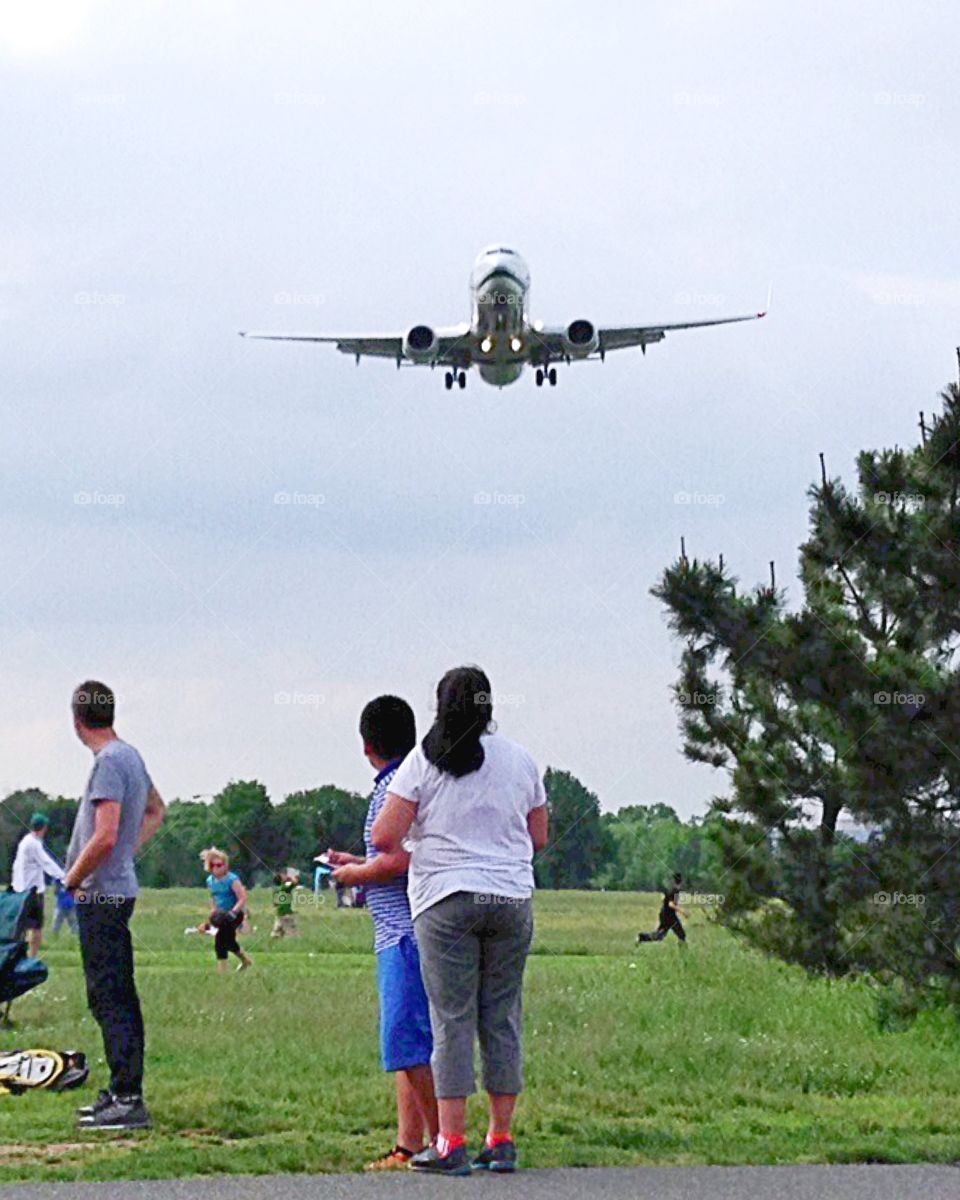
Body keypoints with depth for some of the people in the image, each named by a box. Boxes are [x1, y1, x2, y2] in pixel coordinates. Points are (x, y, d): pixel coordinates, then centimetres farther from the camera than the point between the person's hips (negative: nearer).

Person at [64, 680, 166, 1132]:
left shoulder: (109, 762, -16)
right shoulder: (130, 756, 13)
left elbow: (104, 838, -23)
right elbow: (156, 811, 29)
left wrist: (72, 879, -10)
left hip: (101, 895, -10)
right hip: (120, 888, 10)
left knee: (111, 999, -10)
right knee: (113, 997, 15)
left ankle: (129, 1101, -11)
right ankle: (122, 1091, 22)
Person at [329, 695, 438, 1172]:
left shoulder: (397, 788, -13)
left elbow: (397, 862, -21)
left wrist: (353, 875, -4)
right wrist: (357, 863, 29)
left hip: (408, 933, -11)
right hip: (398, 934, 11)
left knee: (410, 1043, -10)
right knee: (407, 1047, 12)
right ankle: (409, 1146, 14)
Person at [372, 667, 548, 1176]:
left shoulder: (424, 760, -2)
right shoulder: (520, 760, 9)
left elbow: (384, 837, -6)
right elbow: (539, 837, 15)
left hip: (446, 899, -3)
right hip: (511, 899, 3)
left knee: (452, 1020, -2)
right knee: (503, 1019, 7)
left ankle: (451, 1143, -5)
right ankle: (501, 1139, 9)